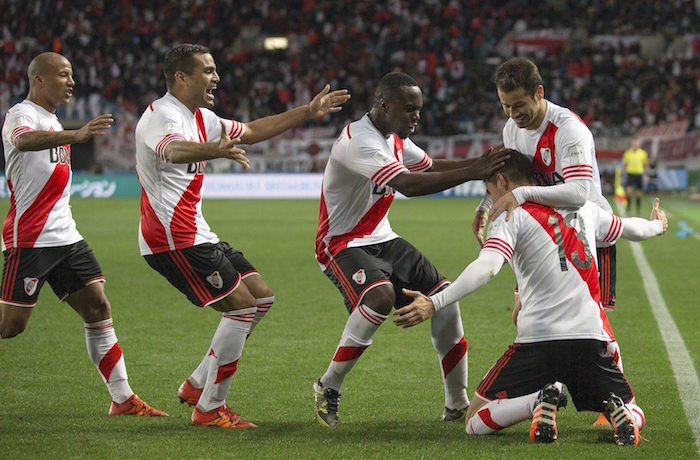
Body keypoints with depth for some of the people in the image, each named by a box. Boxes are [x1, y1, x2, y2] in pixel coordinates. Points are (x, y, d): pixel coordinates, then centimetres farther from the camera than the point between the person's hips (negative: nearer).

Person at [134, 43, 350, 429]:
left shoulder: (201, 118, 15)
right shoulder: (163, 116, -17)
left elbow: (251, 131, 28)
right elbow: (174, 150, -40)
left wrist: (307, 112, 26)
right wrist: (215, 150, -61)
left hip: (195, 234, 10)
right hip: (174, 239, -10)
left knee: (261, 297, 10)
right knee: (241, 305, -13)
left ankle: (198, 385, 14)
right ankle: (209, 409, -6)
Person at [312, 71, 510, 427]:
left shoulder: (395, 137, 5)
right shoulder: (358, 141, -26)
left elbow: (430, 167, 15)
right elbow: (409, 185, -36)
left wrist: (479, 163, -3)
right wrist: (470, 172, -37)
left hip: (381, 239, 9)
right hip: (342, 245, -9)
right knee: (381, 295, -35)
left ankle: (457, 405, 10)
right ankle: (328, 387, -17)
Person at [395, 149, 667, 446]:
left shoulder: (511, 216, 1)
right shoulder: (583, 208, 17)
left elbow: (486, 268, -18)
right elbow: (629, 229, 37)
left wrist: (434, 303, -26)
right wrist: (657, 226, 60)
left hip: (538, 339, -4)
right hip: (590, 338, 4)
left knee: (475, 422, 9)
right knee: (633, 417, 22)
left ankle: (540, 401, -19)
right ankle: (617, 409, -15)